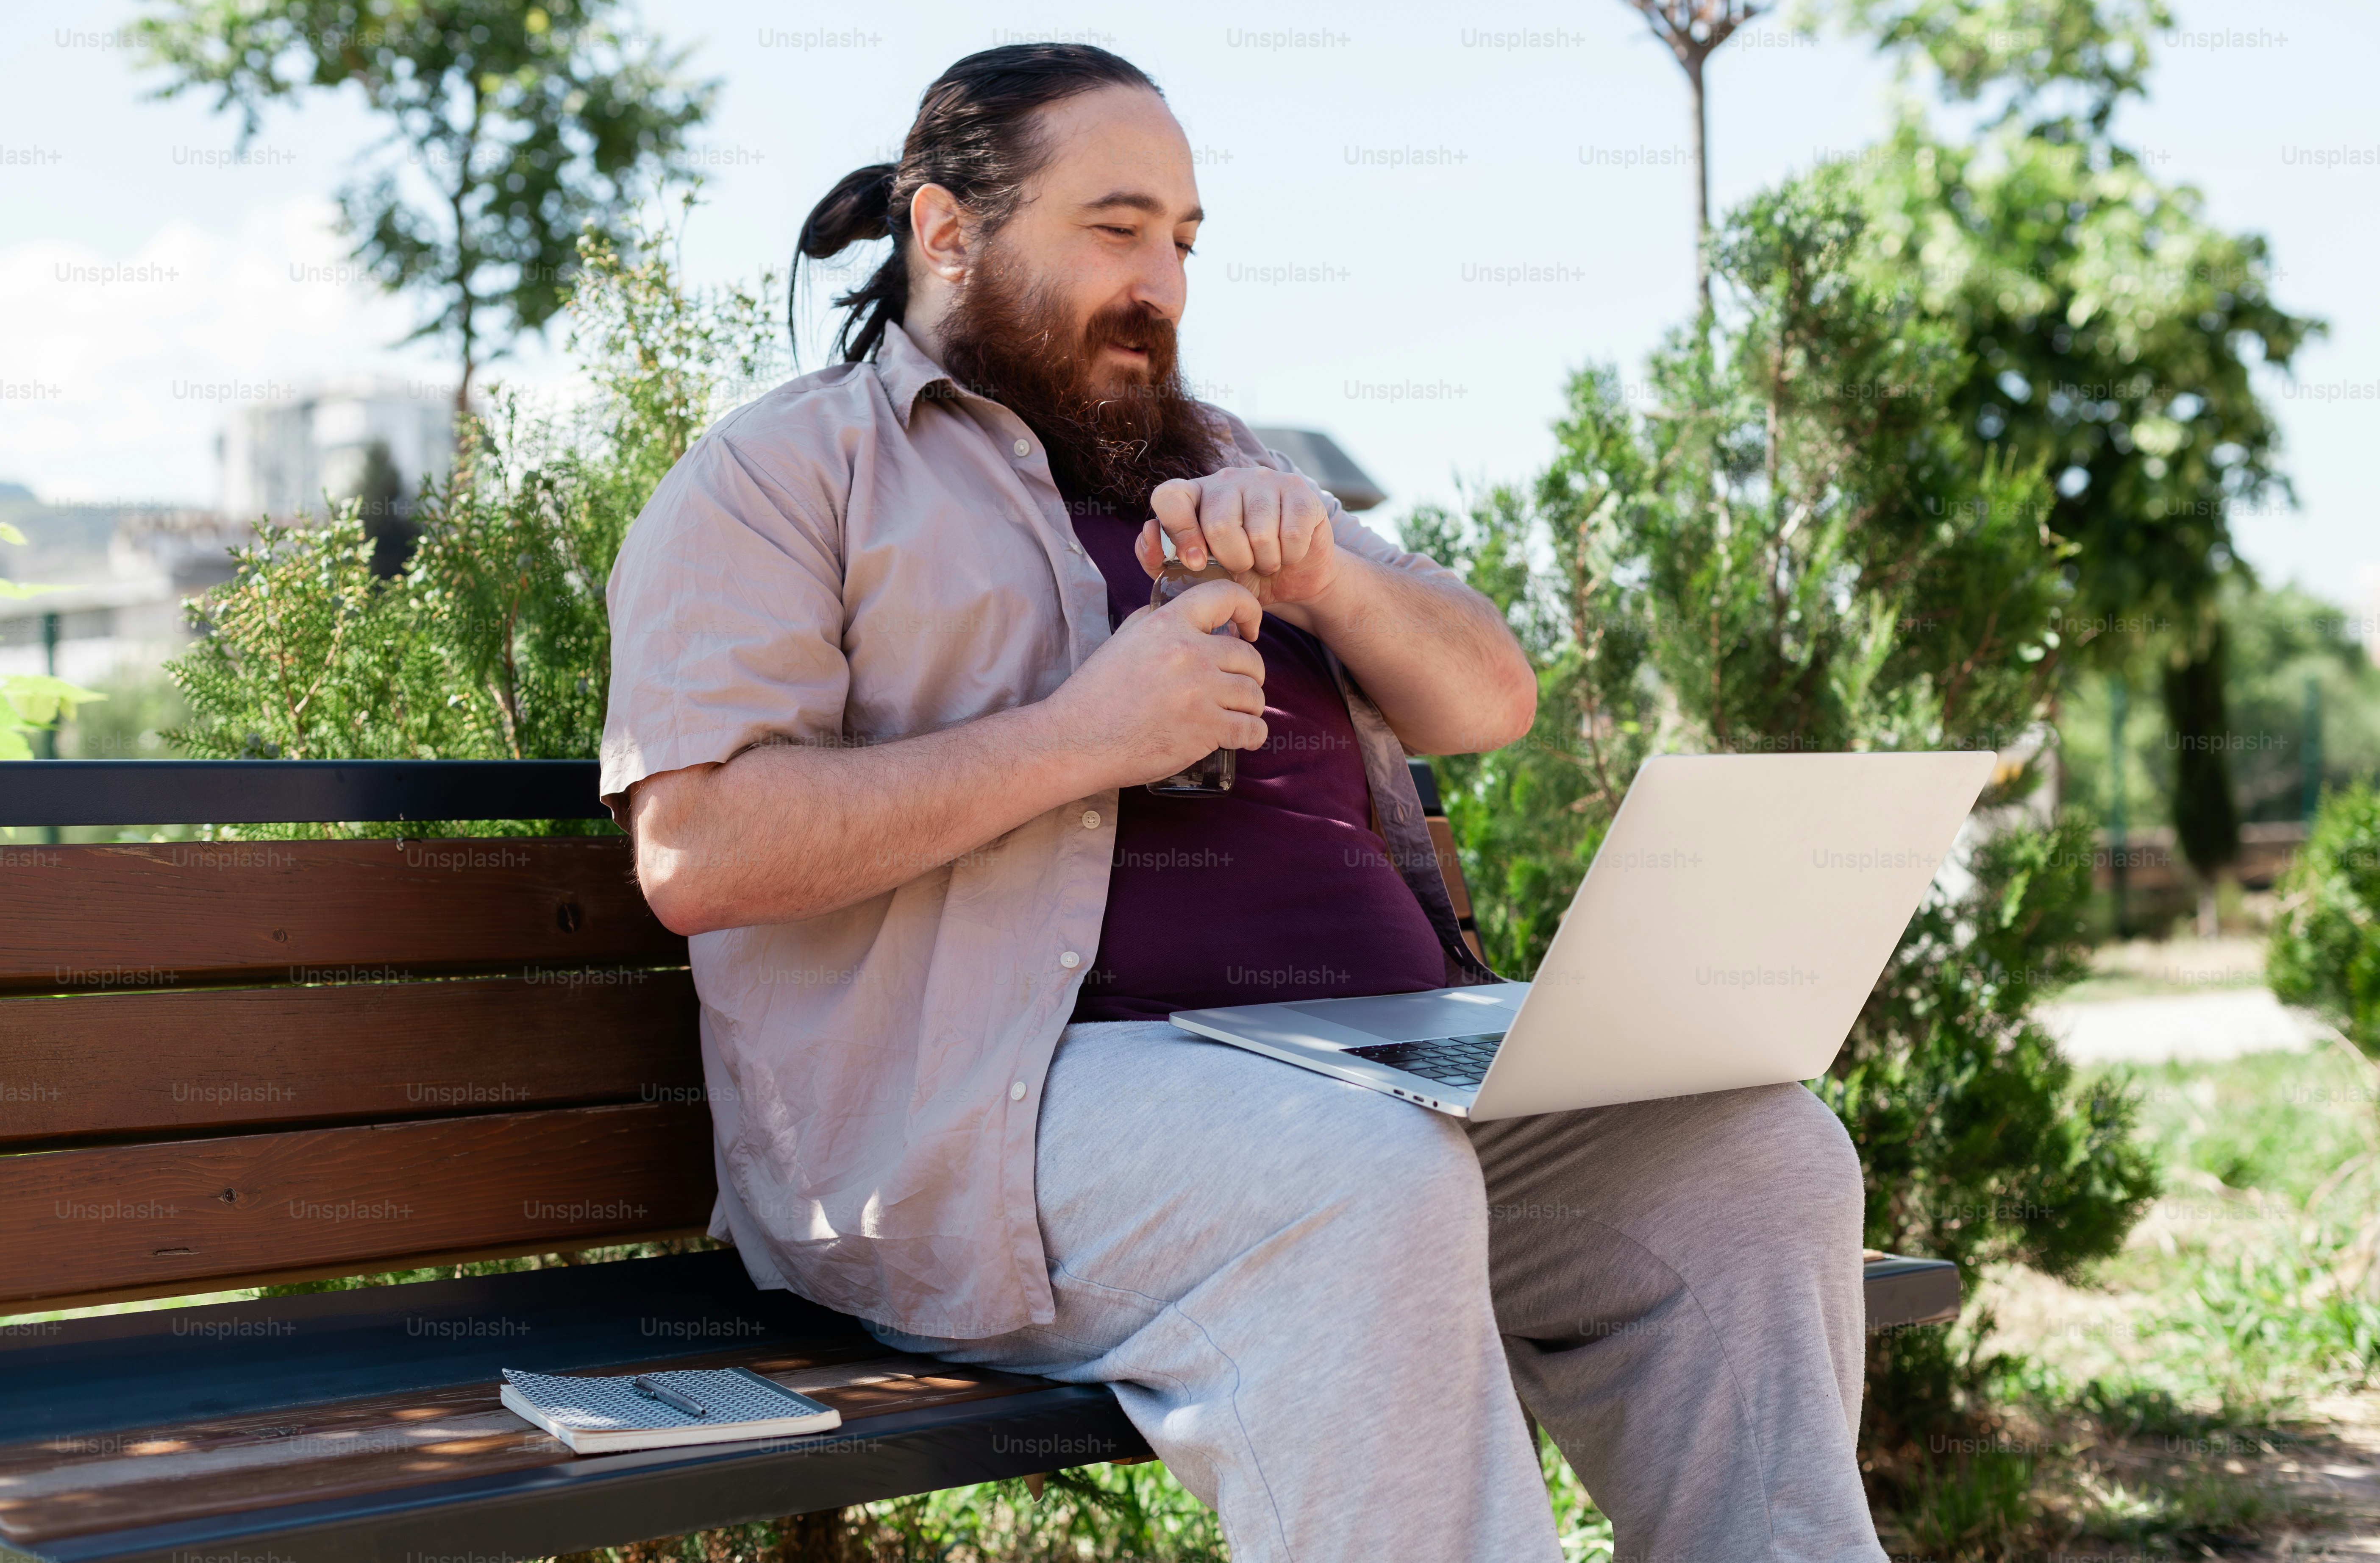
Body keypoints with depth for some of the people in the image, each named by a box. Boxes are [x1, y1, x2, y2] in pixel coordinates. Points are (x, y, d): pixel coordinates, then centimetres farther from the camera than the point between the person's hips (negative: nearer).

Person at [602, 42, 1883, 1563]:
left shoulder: (1217, 462, 26)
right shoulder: (785, 471, 5)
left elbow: (1490, 698, 19)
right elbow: (698, 850, -9)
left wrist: (1318, 571, -2)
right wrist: (1082, 736, -14)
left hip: (1385, 1051, 7)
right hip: (1016, 1088, -6)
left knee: (1759, 1149, -13)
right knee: (1369, 1188, -35)